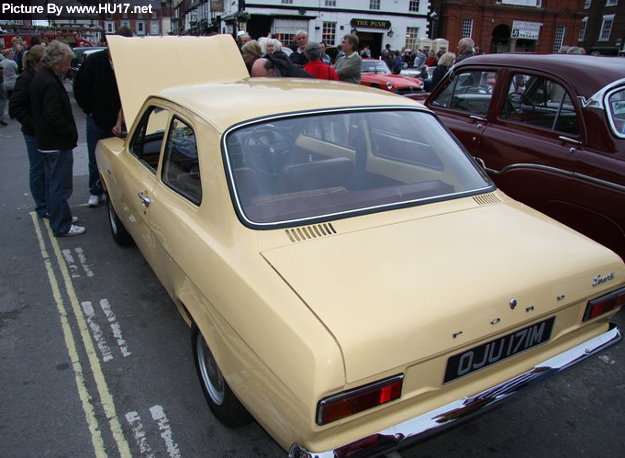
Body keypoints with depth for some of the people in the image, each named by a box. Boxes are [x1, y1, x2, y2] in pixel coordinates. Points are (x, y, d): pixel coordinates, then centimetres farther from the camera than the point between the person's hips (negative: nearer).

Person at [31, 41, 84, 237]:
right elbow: (54, 117, -26)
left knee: (53, 182, 21)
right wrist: (72, 133, -14)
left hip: (47, 141, 11)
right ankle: (62, 226, 6)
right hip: (58, 144, -11)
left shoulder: (40, 77, 11)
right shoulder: (50, 83, -21)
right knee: (60, 186, -2)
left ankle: (56, 215, 35)